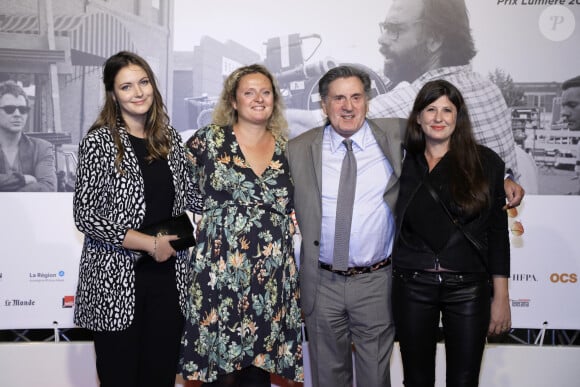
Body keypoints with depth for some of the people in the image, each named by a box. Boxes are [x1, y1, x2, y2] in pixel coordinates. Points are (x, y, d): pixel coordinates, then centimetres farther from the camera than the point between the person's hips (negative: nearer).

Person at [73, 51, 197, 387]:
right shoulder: (99, 142, -6)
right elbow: (86, 216, -12)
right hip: (116, 280, -4)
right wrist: (150, 244, -14)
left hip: (168, 276, 4)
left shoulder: (170, 138, 8)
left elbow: (187, 199, 19)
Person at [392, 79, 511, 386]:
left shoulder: (485, 162, 0)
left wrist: (501, 298, -1)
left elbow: (497, 232, 0)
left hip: (468, 288, -1)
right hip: (412, 286, 1)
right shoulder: (404, 163, 4)